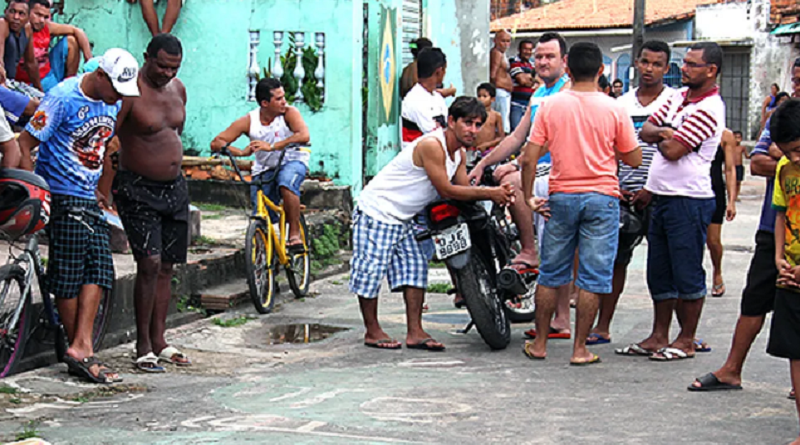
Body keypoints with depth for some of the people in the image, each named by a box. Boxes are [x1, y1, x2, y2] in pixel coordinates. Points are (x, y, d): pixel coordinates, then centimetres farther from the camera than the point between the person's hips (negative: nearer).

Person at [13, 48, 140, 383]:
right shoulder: (64, 98, -15)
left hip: (88, 197, 7)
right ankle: (80, 351, 4)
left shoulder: (113, 103, 7)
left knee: (99, 268, -4)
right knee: (69, 274, -4)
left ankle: (80, 348, -7)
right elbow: (24, 144, -14)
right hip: (61, 196, -7)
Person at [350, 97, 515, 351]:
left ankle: (415, 333, 6)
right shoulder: (432, 145, -25)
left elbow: (464, 189, 0)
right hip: (377, 210, -10)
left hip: (402, 219, 10)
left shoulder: (459, 153, 6)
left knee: (414, 268, 5)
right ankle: (372, 331, 7)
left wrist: (497, 194, -17)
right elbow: (446, 190, -25)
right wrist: (488, 193, -24)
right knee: (372, 268, -5)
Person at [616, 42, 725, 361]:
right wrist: (666, 133, -8)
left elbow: (672, 151, -19)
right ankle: (659, 337, 21)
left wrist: (661, 136, 1)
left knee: (687, 272, -1)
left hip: (690, 199, -9)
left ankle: (686, 341, 8)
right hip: (662, 195, 9)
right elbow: (646, 131, 12)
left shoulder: (708, 109, -15)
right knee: (659, 272, 13)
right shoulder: (679, 96, 13)